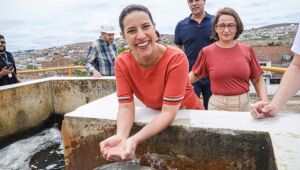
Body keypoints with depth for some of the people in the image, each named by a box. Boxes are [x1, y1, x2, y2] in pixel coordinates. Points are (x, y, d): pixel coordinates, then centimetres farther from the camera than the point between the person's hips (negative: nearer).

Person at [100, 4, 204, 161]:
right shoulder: (122, 63, -19)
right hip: (156, 118, 2)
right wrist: (121, 136, -38)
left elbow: (169, 112, -32)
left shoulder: (176, 58, -30)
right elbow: (126, 107, -19)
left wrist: (134, 140, -43)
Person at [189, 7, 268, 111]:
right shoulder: (207, 52, -4)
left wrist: (265, 103, -6)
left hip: (244, 105, 2)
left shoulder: (247, 50, 0)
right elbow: (194, 75, 8)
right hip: (218, 106, -2)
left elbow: (258, 80, 6)